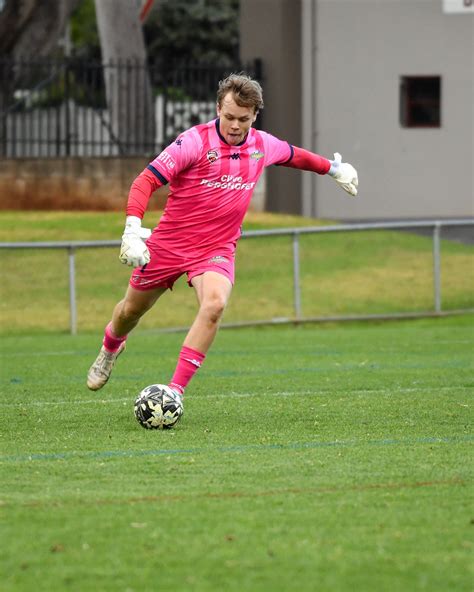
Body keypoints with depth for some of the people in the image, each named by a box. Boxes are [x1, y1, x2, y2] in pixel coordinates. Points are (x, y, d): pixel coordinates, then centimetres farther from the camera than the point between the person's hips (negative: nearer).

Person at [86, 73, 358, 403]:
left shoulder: (262, 145, -2)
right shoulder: (194, 141, -18)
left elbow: (295, 156, 22)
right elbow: (146, 181, -21)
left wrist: (333, 168, 35)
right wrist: (132, 230, -34)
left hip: (217, 248, 2)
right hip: (169, 243, -2)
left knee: (215, 304, -28)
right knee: (132, 309, 15)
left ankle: (175, 392, -25)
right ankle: (110, 349, 53)